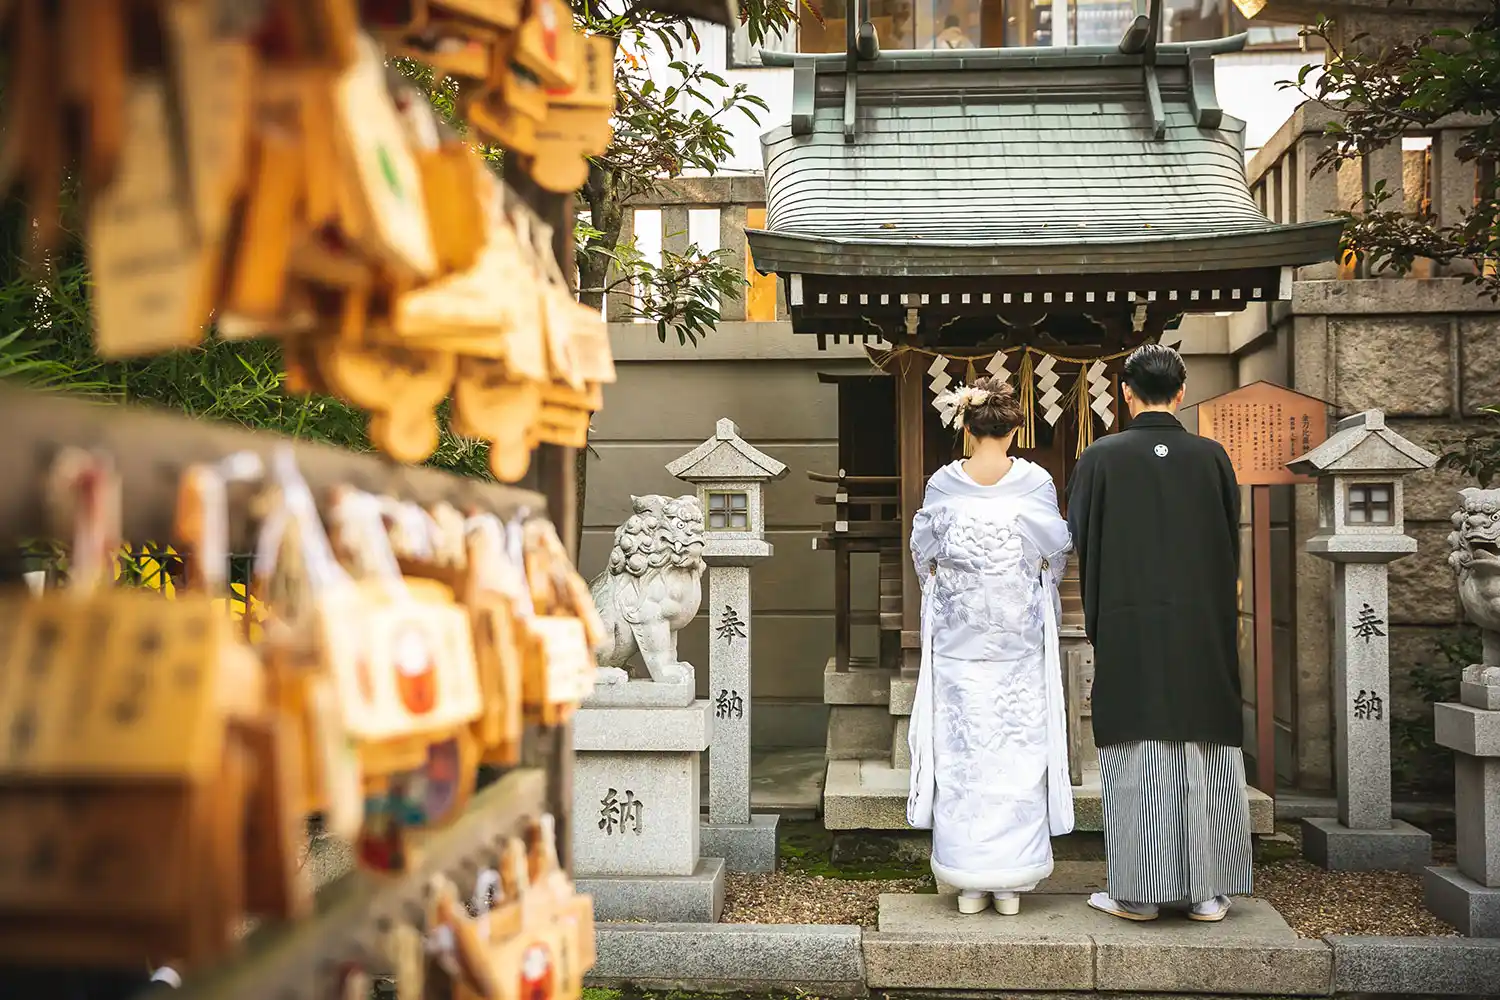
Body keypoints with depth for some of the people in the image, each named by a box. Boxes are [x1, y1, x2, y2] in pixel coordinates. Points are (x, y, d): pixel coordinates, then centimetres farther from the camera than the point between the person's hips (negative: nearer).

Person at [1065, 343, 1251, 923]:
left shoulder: (1102, 457, -5)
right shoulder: (1212, 457, 0)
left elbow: (1081, 543, -1)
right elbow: (1231, 544, 7)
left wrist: (1095, 621, 10)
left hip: (1128, 630, -2)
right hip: (1204, 630, 2)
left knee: (1137, 758, 4)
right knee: (1206, 755, 9)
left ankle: (1139, 892, 8)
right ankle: (1208, 892, 14)